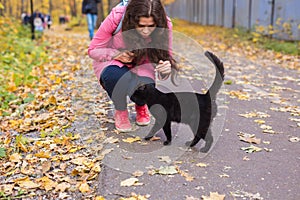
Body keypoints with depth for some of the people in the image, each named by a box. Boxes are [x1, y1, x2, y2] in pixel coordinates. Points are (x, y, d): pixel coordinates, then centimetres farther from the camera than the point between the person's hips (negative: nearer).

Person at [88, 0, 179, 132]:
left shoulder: (164, 25, -22)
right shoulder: (116, 18, -27)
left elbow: (166, 57, -12)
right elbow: (93, 50, -14)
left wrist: (166, 68, -37)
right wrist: (117, 54, -33)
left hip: (141, 66, 1)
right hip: (112, 63, -1)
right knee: (119, 78, -38)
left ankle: (141, 106, 9)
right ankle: (120, 111, -3)